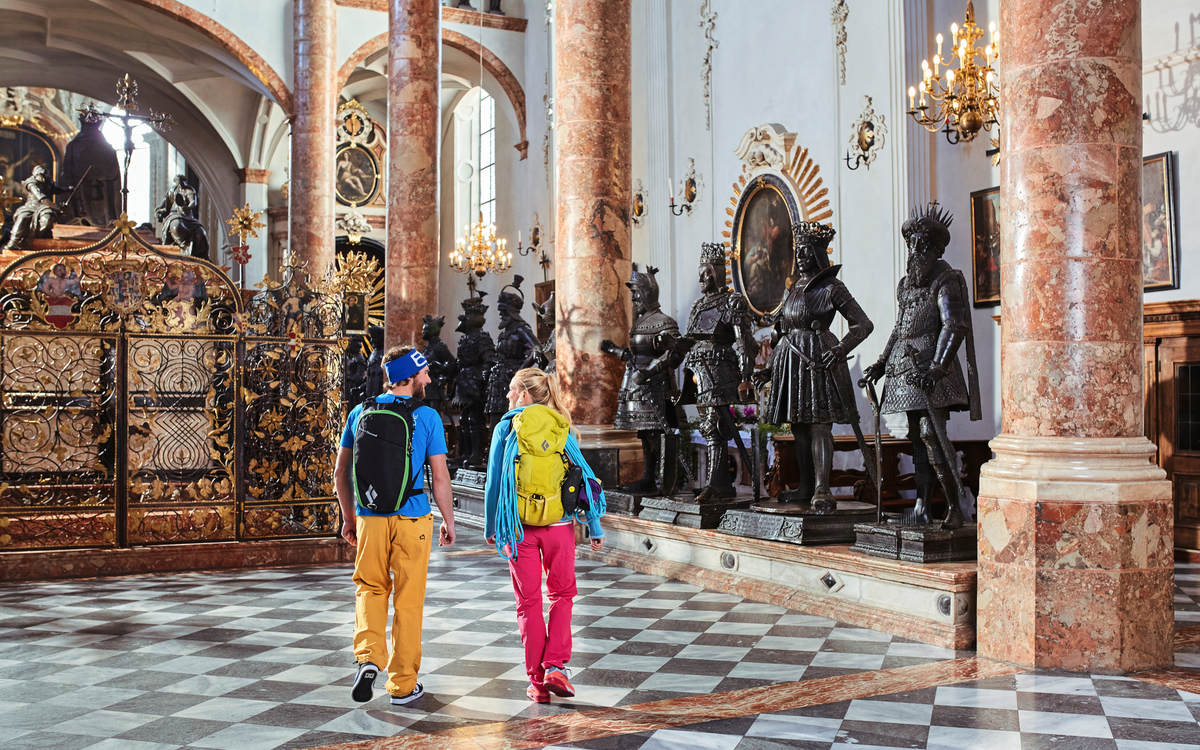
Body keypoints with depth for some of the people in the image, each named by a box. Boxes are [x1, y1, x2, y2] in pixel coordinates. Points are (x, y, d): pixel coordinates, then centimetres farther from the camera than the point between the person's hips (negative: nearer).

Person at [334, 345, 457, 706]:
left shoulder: (360, 413, 3)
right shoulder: (426, 417, -7)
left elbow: (341, 472, 7)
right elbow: (440, 478, -6)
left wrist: (348, 517, 18)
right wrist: (449, 521, 6)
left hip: (369, 518, 3)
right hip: (411, 520, -2)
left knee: (370, 589, 19)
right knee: (408, 601, 8)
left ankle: (368, 658, -2)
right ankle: (403, 684, 16)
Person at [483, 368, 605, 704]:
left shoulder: (506, 427, -2)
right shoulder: (563, 429, 3)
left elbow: (494, 482, 0)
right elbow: (583, 477, 2)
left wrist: (490, 527, 12)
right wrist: (595, 528, 7)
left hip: (520, 527, -1)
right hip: (560, 524, 1)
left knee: (529, 603, 9)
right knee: (562, 594, 17)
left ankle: (538, 682, 11)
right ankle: (555, 667, 3)